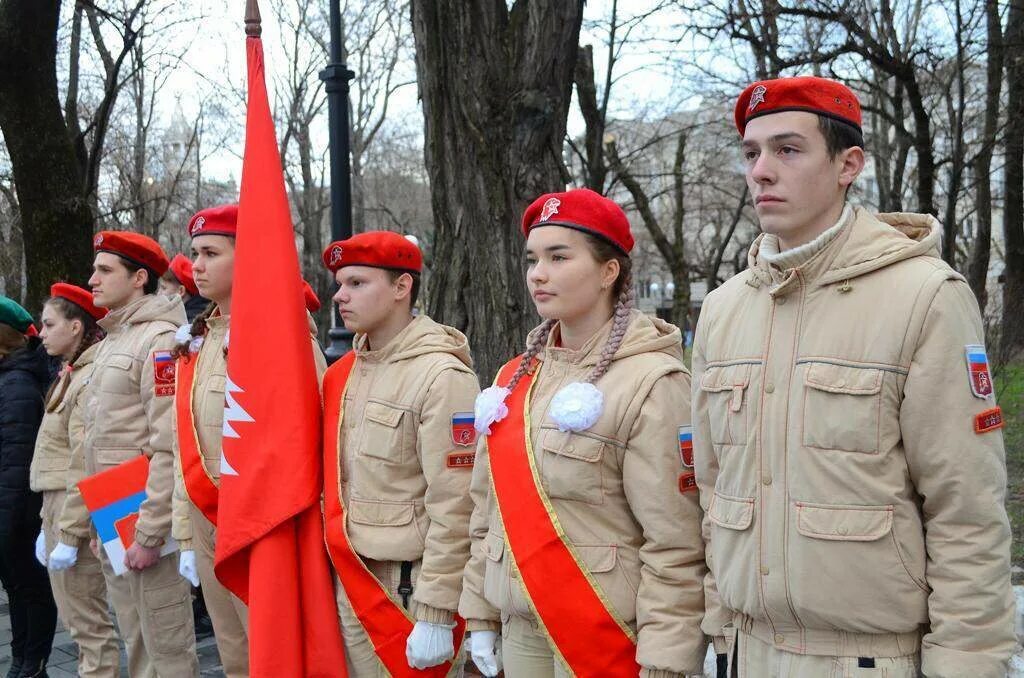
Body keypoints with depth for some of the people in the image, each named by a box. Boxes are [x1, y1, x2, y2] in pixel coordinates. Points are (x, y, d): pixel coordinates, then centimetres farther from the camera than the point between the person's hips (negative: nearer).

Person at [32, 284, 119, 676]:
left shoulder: (91, 378, -15)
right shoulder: (73, 374, 16)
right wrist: (52, 519, 17)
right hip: (57, 503, 10)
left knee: (88, 621, -5)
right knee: (74, 614, 16)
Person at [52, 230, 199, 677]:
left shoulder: (160, 339, -12)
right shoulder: (109, 343, 18)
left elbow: (169, 447, -20)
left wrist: (151, 533, -22)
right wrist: (72, 530, 19)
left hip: (146, 522, -9)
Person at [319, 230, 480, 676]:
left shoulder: (441, 376, -14)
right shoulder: (342, 374, 8)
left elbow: (452, 509, -17)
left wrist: (435, 614, -17)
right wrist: (334, 564, 14)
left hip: (411, 586, -6)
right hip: (348, 584, 6)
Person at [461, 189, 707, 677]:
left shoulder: (650, 383, -13)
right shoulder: (514, 379, 7)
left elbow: (675, 545, -16)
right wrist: (482, 616, 12)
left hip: (609, 632, -6)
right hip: (521, 629, 6)